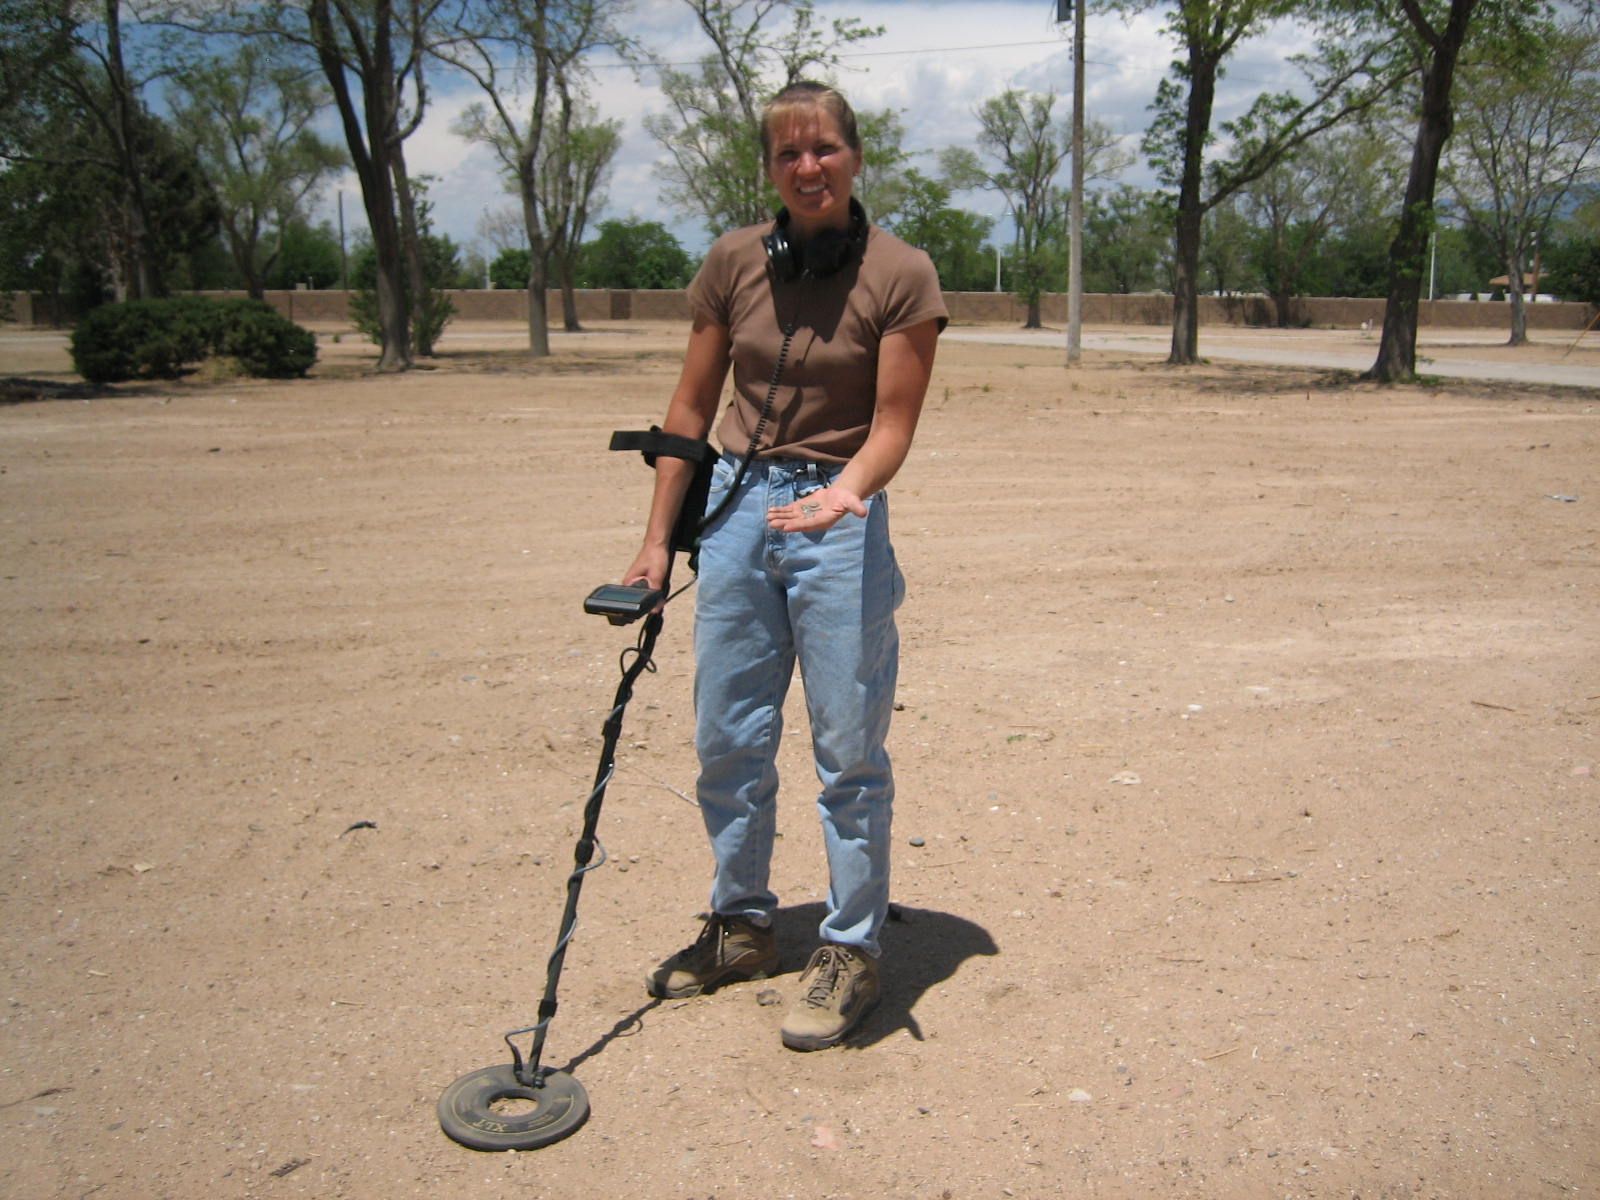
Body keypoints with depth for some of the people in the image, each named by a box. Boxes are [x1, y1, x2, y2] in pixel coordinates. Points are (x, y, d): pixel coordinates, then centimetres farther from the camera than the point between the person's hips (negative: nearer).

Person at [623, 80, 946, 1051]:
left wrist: (844, 491, -28)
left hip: (840, 520, -4)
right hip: (736, 508, 5)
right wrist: (659, 537, 7)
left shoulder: (900, 274, -6)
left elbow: (891, 426, -8)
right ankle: (742, 927, 31)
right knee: (727, 739, 12)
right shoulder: (734, 263, 5)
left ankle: (852, 951, 18)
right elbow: (692, 408, 9)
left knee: (850, 750, 1)